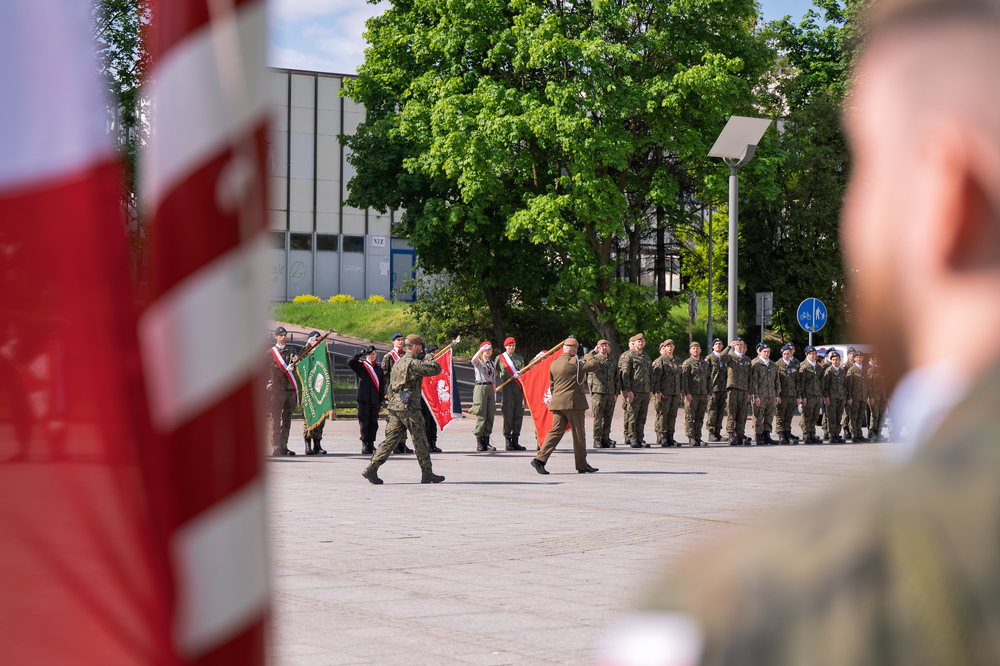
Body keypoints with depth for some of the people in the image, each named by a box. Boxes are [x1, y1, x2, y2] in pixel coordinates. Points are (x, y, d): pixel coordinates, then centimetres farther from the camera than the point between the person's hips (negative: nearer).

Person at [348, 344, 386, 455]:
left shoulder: (379, 369, 17)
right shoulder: (360, 365, 6)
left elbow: (382, 386, 17)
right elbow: (350, 362, -13)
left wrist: (381, 401, 10)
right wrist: (361, 352, -17)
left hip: (375, 400, 3)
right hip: (363, 399, -3)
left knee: (373, 423, 3)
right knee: (364, 423, -5)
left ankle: (371, 445, 8)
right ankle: (364, 446, -3)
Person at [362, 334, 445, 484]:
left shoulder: (397, 362, 16)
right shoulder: (414, 363, -12)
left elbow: (391, 387, 22)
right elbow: (436, 369, -12)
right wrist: (430, 362, 9)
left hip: (394, 405, 8)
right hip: (409, 407, -8)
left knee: (391, 439, 5)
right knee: (420, 441, 2)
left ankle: (372, 468, -5)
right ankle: (427, 474, 9)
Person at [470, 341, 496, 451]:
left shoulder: (491, 363, 19)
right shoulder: (478, 362, 2)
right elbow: (474, 359, -25)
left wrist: (494, 393, 16)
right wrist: (481, 350, -32)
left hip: (490, 388, 6)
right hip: (480, 388, -6)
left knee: (490, 416, 2)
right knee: (481, 416, -9)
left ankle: (486, 442, 8)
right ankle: (479, 443, -4)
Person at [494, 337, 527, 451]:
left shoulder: (519, 358, 18)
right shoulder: (500, 358, 9)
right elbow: (495, 372, 15)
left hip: (519, 388, 3)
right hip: (507, 387, -3)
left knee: (518, 414, 1)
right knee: (508, 415, -6)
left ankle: (515, 440, 7)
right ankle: (508, 441, 0)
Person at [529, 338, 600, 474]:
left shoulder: (553, 364, 12)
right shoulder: (575, 362, -10)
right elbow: (594, 366, -13)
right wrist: (589, 356, 6)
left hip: (557, 402, 6)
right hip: (573, 402, -6)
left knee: (556, 431, 3)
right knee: (579, 434, 4)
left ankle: (540, 458, -11)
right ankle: (582, 465, 12)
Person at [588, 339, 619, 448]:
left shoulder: (612, 361, 19)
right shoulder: (594, 359, 4)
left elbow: (616, 379, 20)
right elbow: (590, 378, -1)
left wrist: (616, 393, 14)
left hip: (610, 394, 5)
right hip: (598, 393, -5)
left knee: (608, 418, 5)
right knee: (598, 418, -6)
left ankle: (605, 439, 10)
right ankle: (597, 440, -3)